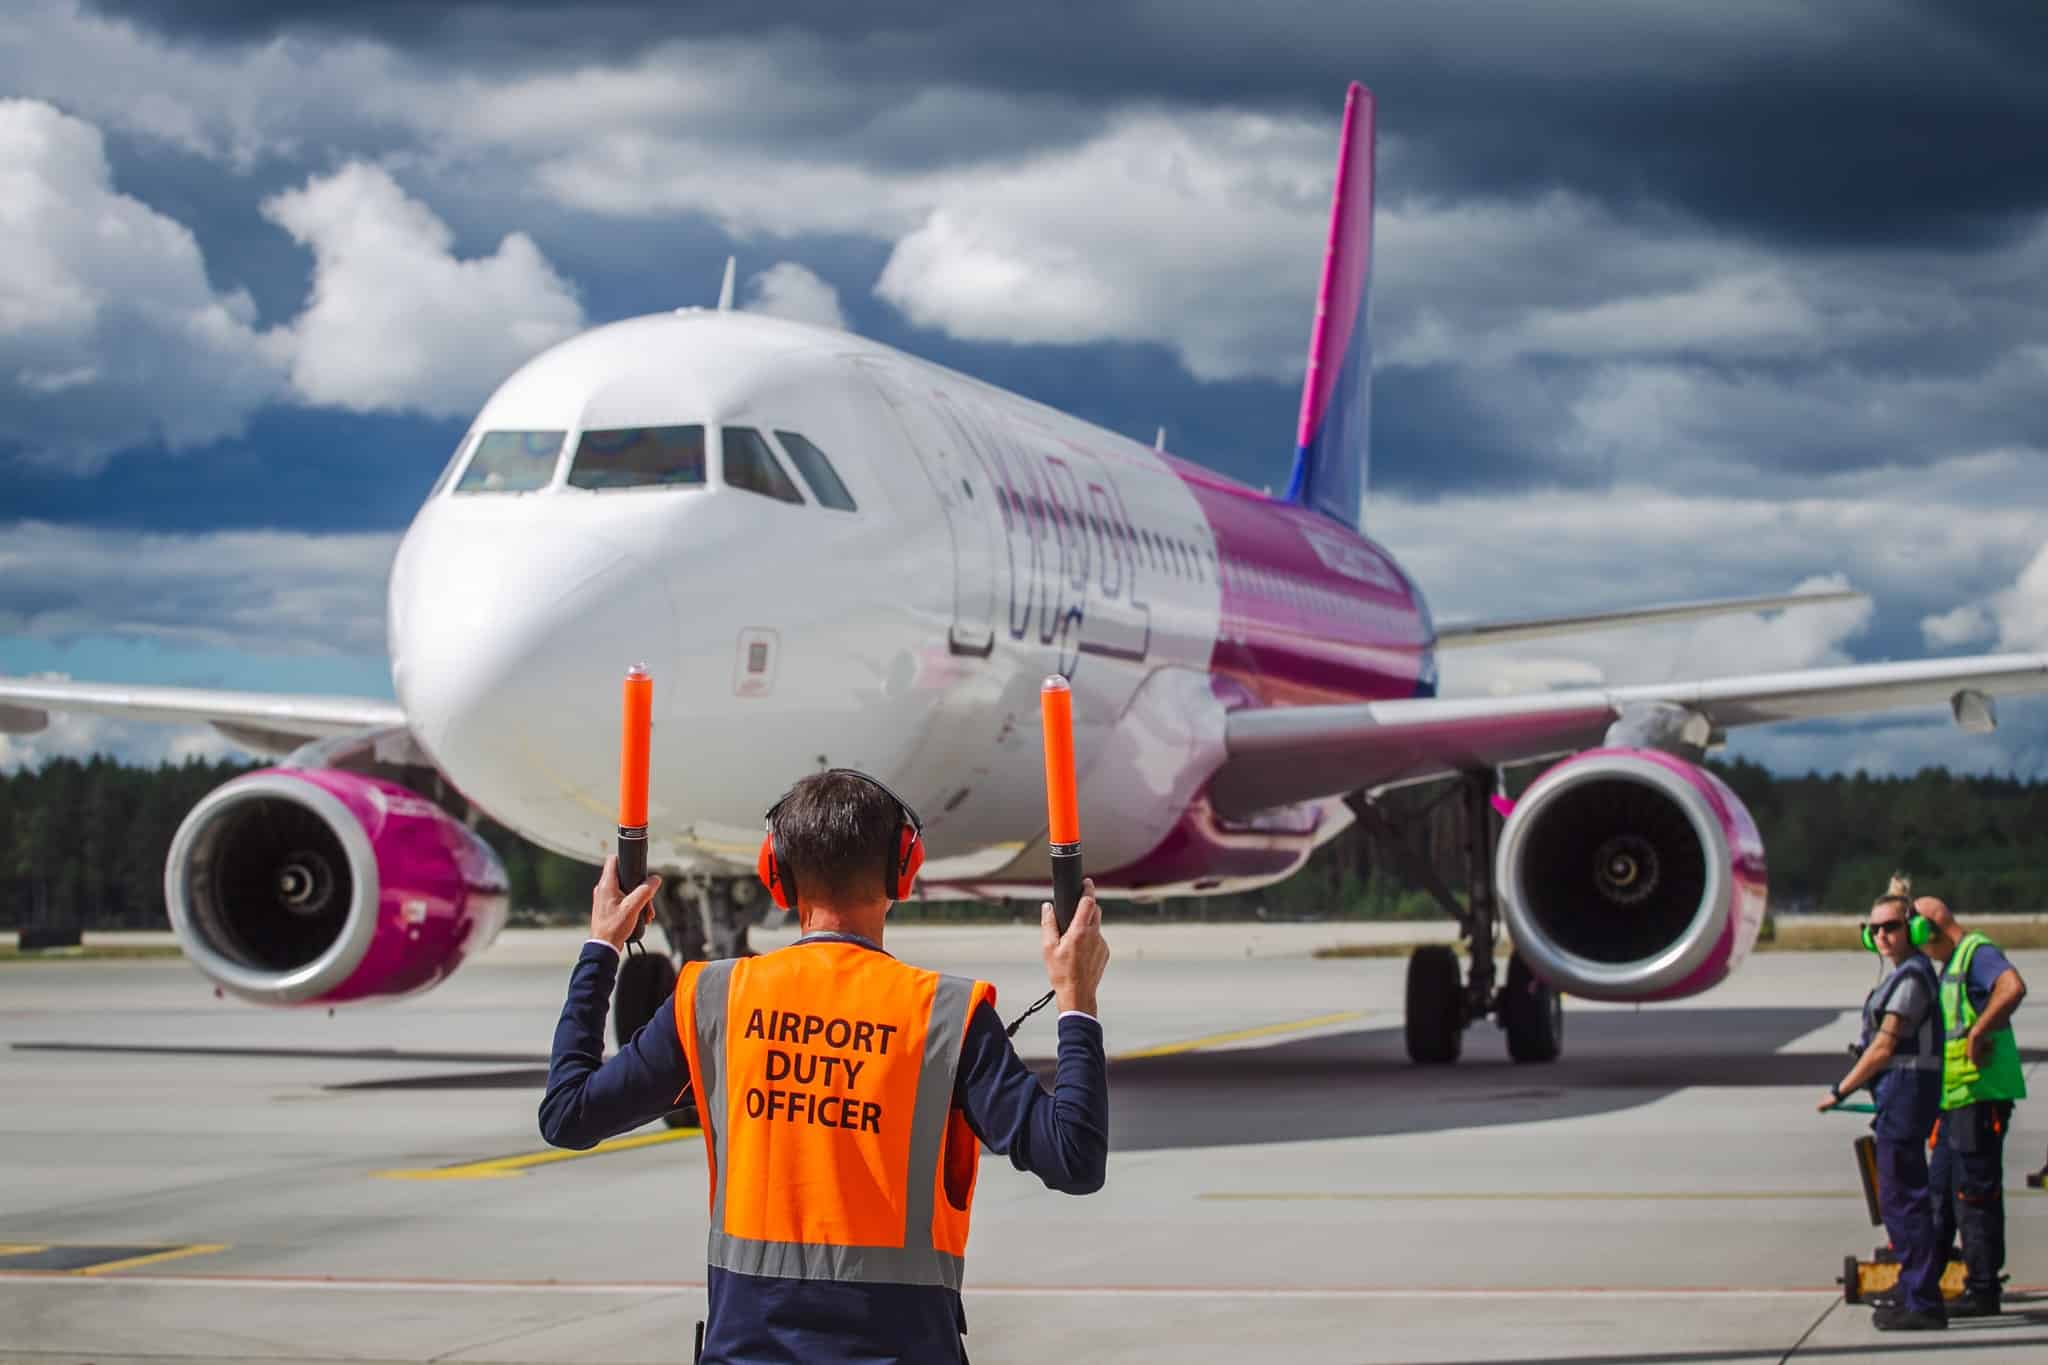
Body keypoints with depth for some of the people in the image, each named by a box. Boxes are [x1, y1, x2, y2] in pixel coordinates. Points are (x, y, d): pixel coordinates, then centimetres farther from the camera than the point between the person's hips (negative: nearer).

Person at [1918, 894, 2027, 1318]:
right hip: (1955, 1096, 10)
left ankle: (1983, 1291, -1)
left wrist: (1977, 1034, -28)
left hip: (1982, 1093, -10)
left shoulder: (1978, 953, -11)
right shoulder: (1951, 964, 21)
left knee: (1975, 1191, -6)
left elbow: (2013, 987, -31)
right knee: (1939, 1189, 14)